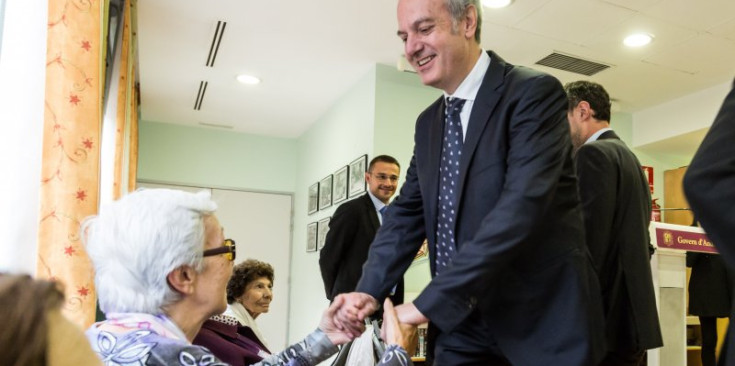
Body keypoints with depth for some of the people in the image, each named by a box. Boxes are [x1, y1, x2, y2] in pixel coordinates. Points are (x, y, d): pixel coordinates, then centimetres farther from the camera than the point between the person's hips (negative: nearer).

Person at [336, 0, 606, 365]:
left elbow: (521, 207, -24)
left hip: (542, 325, -5)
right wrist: (368, 291, -4)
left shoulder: (534, 92, -13)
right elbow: (407, 212, 10)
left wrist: (429, 303, -25)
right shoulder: (428, 123, 10)